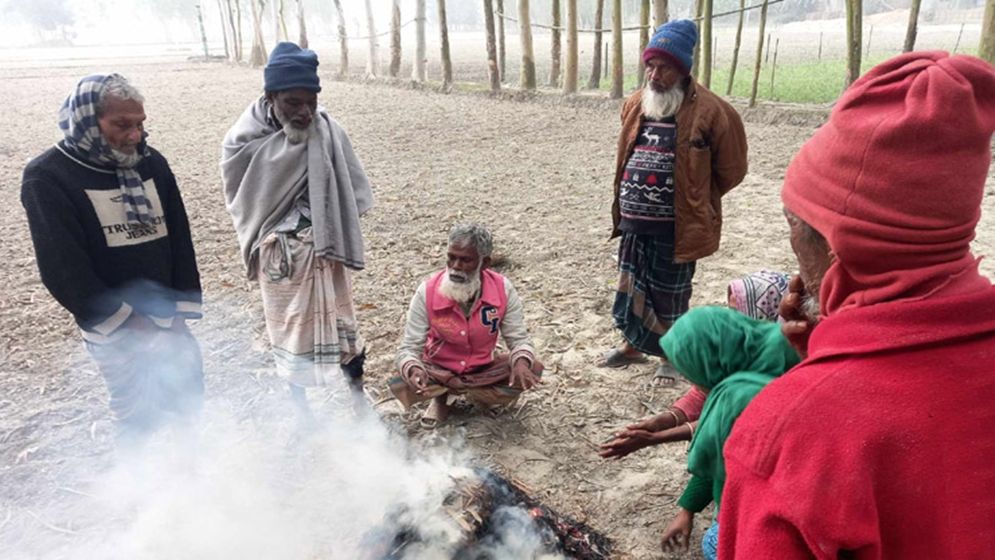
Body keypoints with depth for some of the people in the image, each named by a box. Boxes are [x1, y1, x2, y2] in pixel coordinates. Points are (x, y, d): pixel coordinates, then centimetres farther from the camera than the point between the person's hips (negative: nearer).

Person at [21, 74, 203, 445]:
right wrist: (128, 324, -14)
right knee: (137, 417, 1)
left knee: (187, 400, 14)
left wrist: (180, 311, -3)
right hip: (113, 330, -4)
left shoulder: (152, 164, 2)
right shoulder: (48, 178, -11)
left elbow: (180, 242, 4)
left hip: (166, 317, 5)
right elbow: (63, 269, -14)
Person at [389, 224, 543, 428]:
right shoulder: (427, 291, -23)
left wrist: (521, 362, -36)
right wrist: (414, 370, -43)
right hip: (438, 370, 0)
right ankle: (440, 396, 6)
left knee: (532, 371, -22)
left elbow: (519, 339, -12)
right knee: (400, 386, -29)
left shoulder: (503, 289, -20)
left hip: (483, 369, 1)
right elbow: (408, 348, -19)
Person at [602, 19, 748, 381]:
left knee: (670, 294, 9)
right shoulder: (635, 105, 5)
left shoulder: (709, 111, -13)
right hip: (634, 221, 6)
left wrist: (694, 199, 3)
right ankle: (633, 346, 36)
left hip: (676, 225, -5)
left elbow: (731, 170, -5)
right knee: (631, 286, 16)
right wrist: (631, 198, 15)